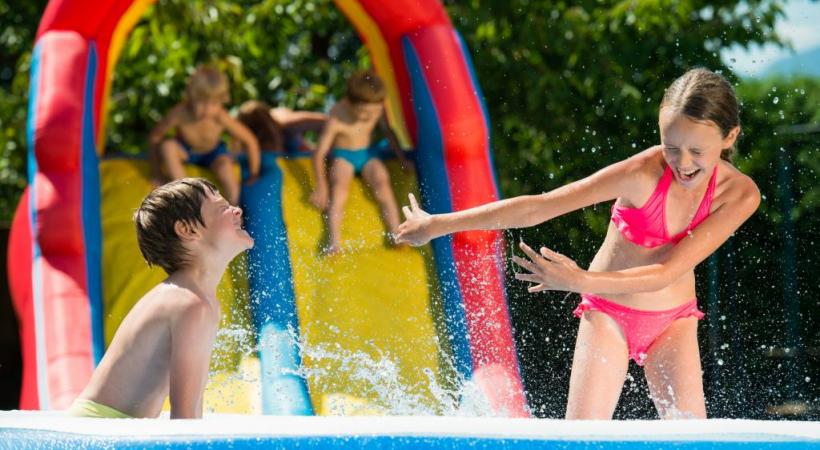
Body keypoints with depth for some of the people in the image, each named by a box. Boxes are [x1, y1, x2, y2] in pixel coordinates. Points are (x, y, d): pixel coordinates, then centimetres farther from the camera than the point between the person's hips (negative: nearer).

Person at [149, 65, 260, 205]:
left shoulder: (221, 118, -35)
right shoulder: (179, 114, -36)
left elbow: (250, 141, -20)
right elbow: (154, 137, -19)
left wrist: (254, 176, -10)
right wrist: (156, 175, -14)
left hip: (213, 152, -1)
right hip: (185, 151, 1)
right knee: (167, 146, -32)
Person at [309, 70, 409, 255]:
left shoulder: (376, 110, -13)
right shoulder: (337, 119, -25)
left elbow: (388, 133, 7)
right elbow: (319, 154, -19)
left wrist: (402, 159, 12)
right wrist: (321, 187, -16)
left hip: (368, 155, 4)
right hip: (343, 156, -4)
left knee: (383, 183, -22)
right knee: (339, 186, -29)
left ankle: (395, 234, -34)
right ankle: (334, 241, -44)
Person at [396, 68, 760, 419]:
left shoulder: (741, 195, -19)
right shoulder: (644, 173, -26)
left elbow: (668, 272, -23)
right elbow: (539, 207, -22)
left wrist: (580, 281, -32)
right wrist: (439, 225, -19)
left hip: (673, 320, 2)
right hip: (608, 312, -2)